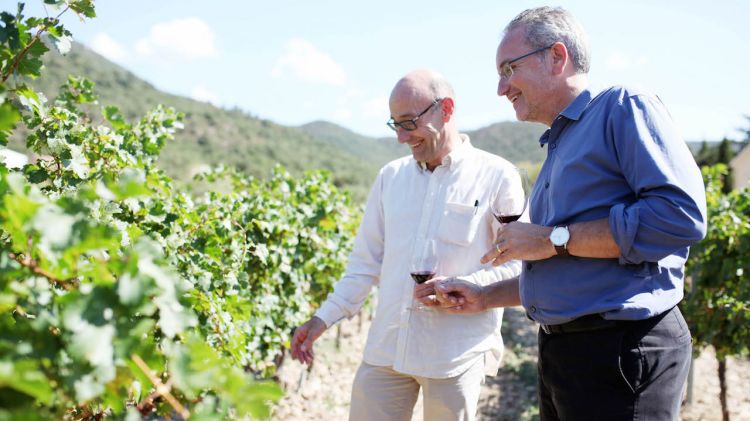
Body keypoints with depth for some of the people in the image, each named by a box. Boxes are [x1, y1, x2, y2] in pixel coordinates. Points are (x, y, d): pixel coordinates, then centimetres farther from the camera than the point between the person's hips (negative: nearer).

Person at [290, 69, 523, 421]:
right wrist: (324, 317, 7)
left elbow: (518, 265, -4)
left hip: (457, 355, -4)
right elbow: (367, 259, 15)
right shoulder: (390, 177, 11)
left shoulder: (496, 176, -3)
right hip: (385, 350, 4)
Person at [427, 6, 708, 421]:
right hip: (558, 351, 9)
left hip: (623, 354, -8)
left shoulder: (622, 107, -9)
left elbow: (681, 214, -24)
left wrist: (555, 239, -19)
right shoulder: (557, 150, 17)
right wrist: (484, 297, 17)